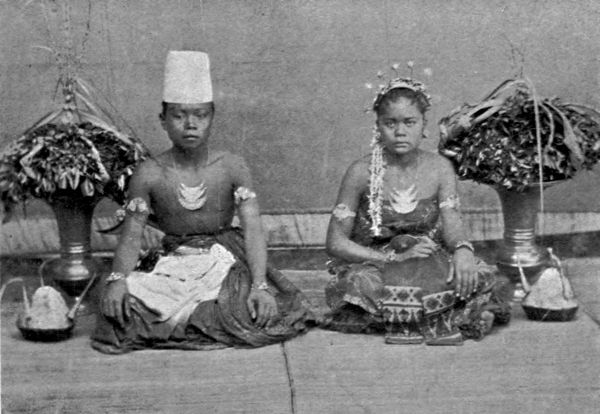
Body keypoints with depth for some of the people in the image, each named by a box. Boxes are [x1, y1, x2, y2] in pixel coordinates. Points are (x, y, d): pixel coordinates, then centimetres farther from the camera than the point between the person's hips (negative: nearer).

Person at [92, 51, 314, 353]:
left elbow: (252, 230, -11)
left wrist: (260, 286, -26)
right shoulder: (149, 175, -5)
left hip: (223, 261, 0)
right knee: (122, 304, -27)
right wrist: (117, 279, -26)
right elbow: (131, 236, -5)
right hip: (171, 267, 1)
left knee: (265, 314, -29)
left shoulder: (232, 167, -5)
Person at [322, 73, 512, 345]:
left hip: (429, 262, 2)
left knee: (474, 279, -27)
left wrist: (462, 250, -33)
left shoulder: (439, 168, 2)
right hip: (373, 264, -1)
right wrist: (393, 257, -20)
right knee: (363, 283, -36)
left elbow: (452, 225, -8)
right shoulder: (362, 172, -6)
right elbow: (336, 243, -7)